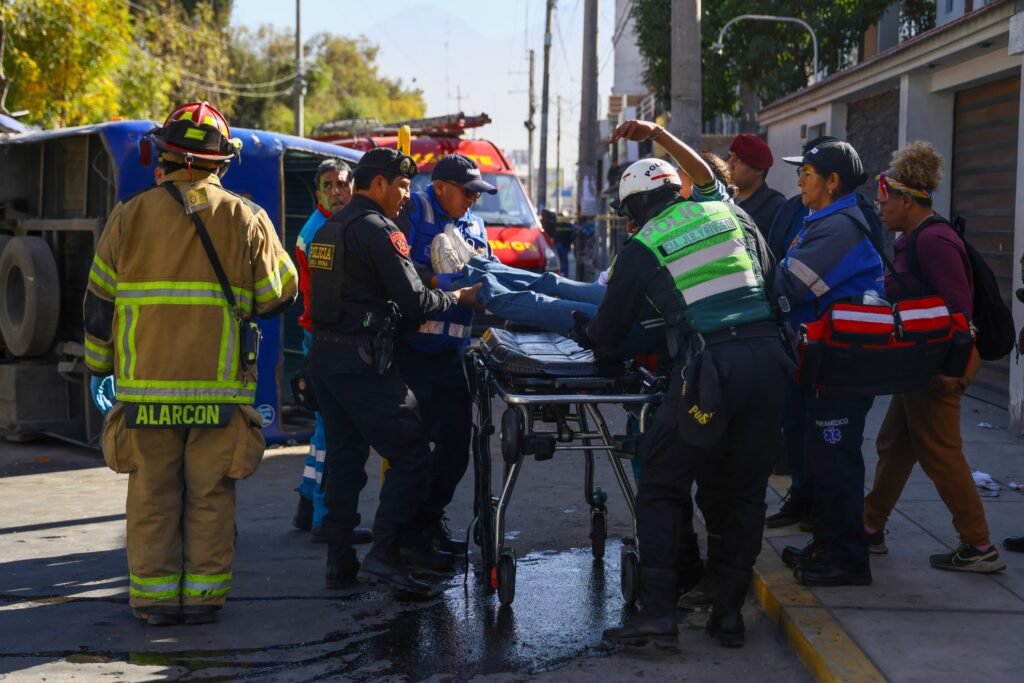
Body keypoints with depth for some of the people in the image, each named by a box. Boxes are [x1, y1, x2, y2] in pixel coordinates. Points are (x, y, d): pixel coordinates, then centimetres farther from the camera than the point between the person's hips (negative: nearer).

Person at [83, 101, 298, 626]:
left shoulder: (130, 217, 1)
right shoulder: (247, 219, -1)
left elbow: (99, 302, 5)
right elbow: (278, 295, 5)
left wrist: (101, 363, 18)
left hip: (145, 385, 0)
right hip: (220, 386, 0)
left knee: (151, 494, 8)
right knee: (211, 495, 8)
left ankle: (154, 596, 11)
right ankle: (203, 595, 11)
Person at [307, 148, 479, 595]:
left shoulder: (329, 228, 16)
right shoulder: (379, 231, -11)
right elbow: (414, 301, -13)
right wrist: (459, 298, 3)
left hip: (324, 353, 9)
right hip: (363, 361, -9)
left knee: (343, 457, 13)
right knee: (411, 456, -4)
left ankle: (339, 561, 15)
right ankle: (384, 555, -9)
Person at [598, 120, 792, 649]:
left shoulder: (641, 249, 4)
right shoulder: (731, 215, 15)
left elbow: (608, 331, 12)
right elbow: (770, 281, 18)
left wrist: (581, 333, 33)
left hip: (708, 367, -4)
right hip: (766, 355, 5)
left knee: (660, 490, 7)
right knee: (745, 488, 14)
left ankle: (658, 611, 1)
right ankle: (730, 611, 17)